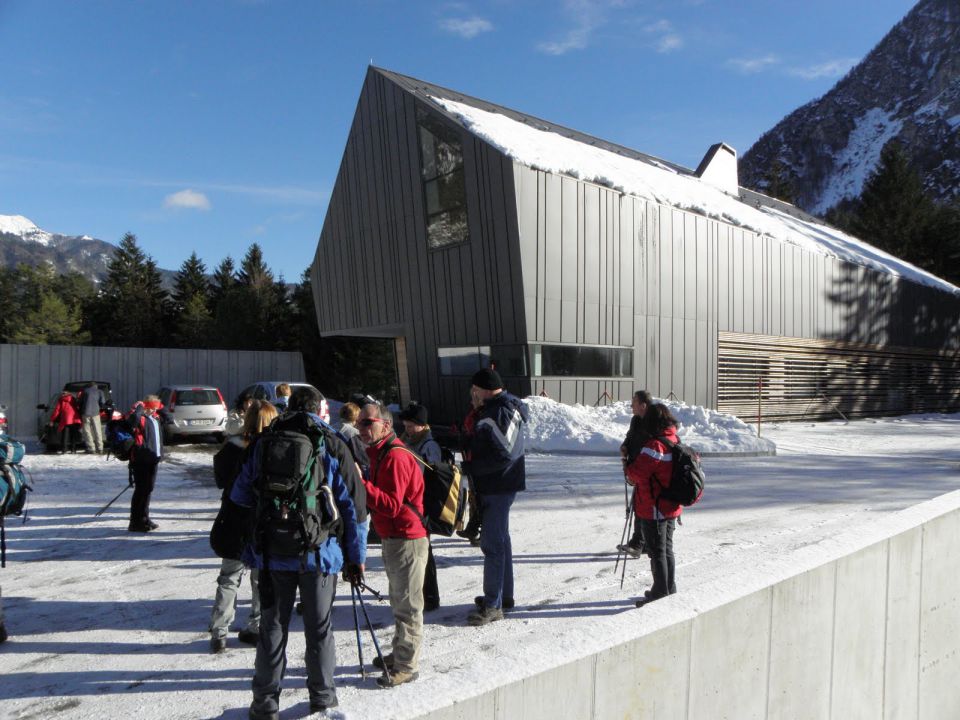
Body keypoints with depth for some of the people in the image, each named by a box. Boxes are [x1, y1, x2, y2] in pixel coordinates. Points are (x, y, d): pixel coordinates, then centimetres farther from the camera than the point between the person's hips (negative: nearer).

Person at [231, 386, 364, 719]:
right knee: (319, 627, 13)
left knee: (272, 627, 14)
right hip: (319, 553, -1)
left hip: (273, 553, 2)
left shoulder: (262, 444, 3)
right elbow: (351, 506, -4)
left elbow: (241, 497, 9)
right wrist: (355, 557, 3)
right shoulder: (333, 446, -3)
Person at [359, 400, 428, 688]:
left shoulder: (395, 456, -21)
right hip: (393, 539, 11)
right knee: (399, 601, 21)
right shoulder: (380, 454, 12)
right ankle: (399, 654, 35)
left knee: (407, 604, 0)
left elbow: (392, 505, -27)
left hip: (407, 540, -11)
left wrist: (360, 484, -31)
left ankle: (406, 666, 10)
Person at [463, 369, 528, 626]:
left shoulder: (502, 413, -19)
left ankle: (493, 605, 0)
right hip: (493, 486, 11)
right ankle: (504, 595, 30)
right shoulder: (492, 410, 13)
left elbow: (504, 455, -25)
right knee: (499, 539, 18)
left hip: (499, 487, -11)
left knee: (492, 543, -7)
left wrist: (472, 467, -18)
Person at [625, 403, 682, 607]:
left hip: (654, 509, -9)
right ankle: (669, 590, 32)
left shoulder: (655, 445, -23)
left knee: (657, 552, 2)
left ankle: (661, 594, 10)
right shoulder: (675, 441, 6)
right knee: (667, 549, 20)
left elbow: (637, 473, -26)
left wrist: (629, 473, -1)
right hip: (671, 507, 9)